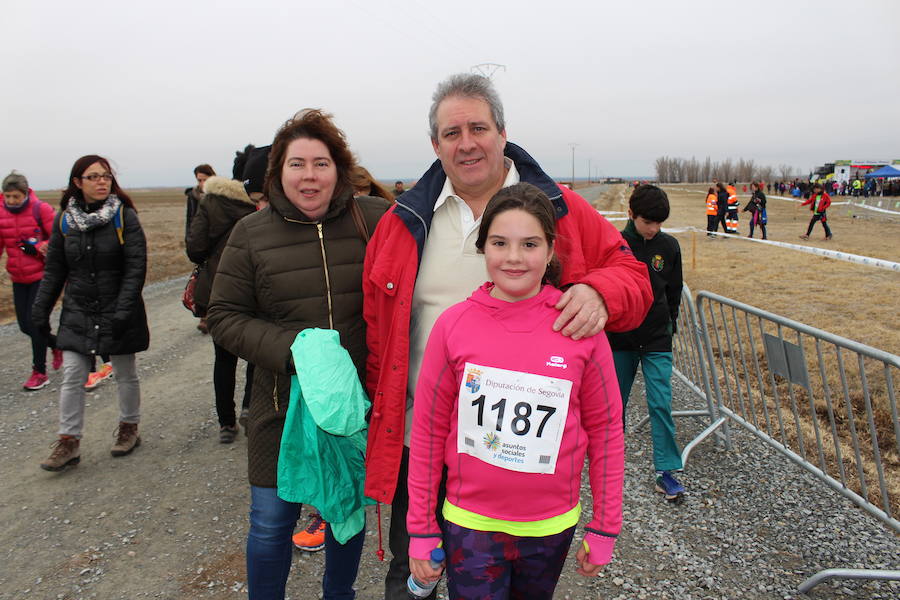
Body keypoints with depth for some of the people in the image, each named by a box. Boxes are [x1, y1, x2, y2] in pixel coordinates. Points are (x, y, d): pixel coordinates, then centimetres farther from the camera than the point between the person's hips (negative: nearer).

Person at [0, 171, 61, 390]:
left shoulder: (40, 209, -11)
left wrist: (38, 247, -25)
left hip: (42, 275, -5)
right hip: (18, 279, 5)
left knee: (35, 321, -6)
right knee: (24, 324, 8)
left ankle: (40, 373, 7)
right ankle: (56, 345, 36)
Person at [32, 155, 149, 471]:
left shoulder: (125, 217, -8)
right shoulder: (64, 219, 2)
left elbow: (136, 269, -12)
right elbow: (54, 270, 9)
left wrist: (122, 312, -19)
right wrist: (41, 311, 5)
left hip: (118, 314, -3)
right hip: (77, 315, 3)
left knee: (125, 374, 11)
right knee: (72, 377, 0)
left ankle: (129, 427, 30)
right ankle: (69, 442, 11)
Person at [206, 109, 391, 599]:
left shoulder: (374, 219, -6)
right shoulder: (251, 234, -3)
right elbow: (223, 316, -2)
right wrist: (290, 350, -17)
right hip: (284, 407, 0)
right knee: (272, 521, 10)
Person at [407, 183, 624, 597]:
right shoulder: (453, 325, -11)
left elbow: (605, 429, -1)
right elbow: (427, 431, -4)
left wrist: (604, 528, 2)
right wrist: (421, 529, 0)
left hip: (551, 526, 2)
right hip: (469, 525, -1)